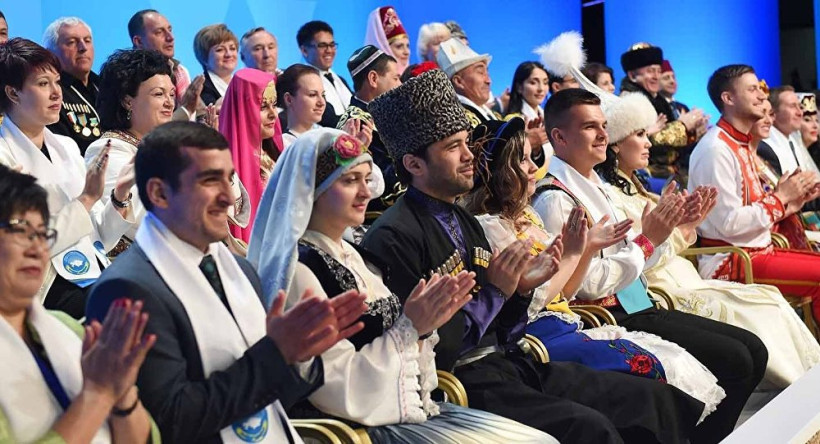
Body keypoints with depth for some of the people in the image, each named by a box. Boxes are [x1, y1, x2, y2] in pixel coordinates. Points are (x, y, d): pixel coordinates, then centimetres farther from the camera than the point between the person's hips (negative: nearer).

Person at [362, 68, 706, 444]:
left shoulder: (465, 222, 15)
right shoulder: (393, 239, -12)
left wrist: (521, 289, -1)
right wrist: (494, 292, -13)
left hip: (507, 362, 9)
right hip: (460, 383, -8)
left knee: (655, 399, -2)